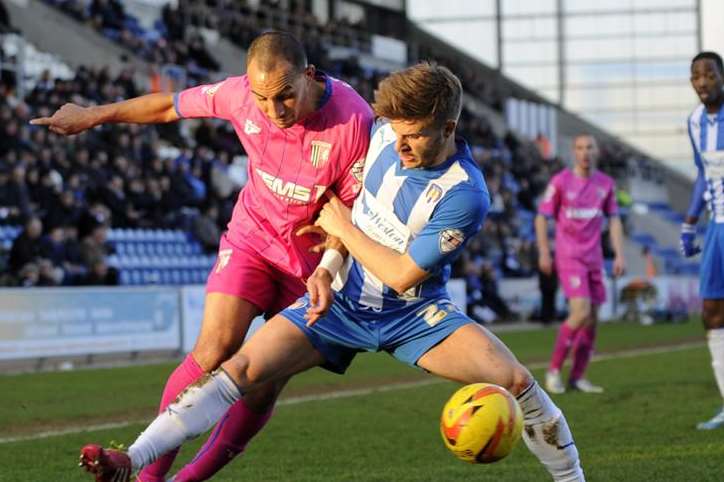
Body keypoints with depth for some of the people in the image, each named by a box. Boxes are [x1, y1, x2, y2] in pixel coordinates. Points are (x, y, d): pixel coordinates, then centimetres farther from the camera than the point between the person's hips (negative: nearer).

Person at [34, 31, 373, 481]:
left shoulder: (355, 123, -27)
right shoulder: (241, 93, -17)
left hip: (315, 255, -1)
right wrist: (93, 116, 13)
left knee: (267, 385, -3)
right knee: (217, 347, -18)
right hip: (253, 235, 1)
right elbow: (170, 106, 1)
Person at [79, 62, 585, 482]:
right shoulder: (384, 134, -8)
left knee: (515, 379, -23)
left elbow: (402, 275, -21)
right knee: (243, 367, -14)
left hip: (412, 313, -4)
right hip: (342, 300, 4)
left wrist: (342, 228, -13)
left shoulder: (465, 196, -25)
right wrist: (327, 269, -1)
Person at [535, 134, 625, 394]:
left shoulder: (606, 184, 7)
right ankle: (554, 370, -6)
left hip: (594, 259, 5)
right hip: (569, 256, -5)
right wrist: (544, 253, -7)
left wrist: (619, 255, 3)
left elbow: (614, 220, 12)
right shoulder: (560, 181, -5)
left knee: (592, 319, 2)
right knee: (581, 312, -18)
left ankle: (577, 377, 11)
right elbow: (542, 217, -1)